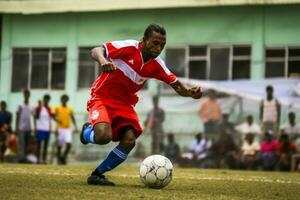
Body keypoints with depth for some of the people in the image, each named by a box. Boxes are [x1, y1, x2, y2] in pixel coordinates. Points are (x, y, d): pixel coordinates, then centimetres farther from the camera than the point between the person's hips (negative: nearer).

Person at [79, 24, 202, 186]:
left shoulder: (156, 64, -1)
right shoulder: (128, 47, -17)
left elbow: (175, 84, 3)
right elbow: (96, 51, -22)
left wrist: (190, 92, -19)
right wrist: (103, 61, -45)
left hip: (124, 104, 6)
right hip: (102, 98, -6)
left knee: (129, 141, -17)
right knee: (104, 136, -31)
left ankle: (97, 174, 2)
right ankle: (87, 132, 9)